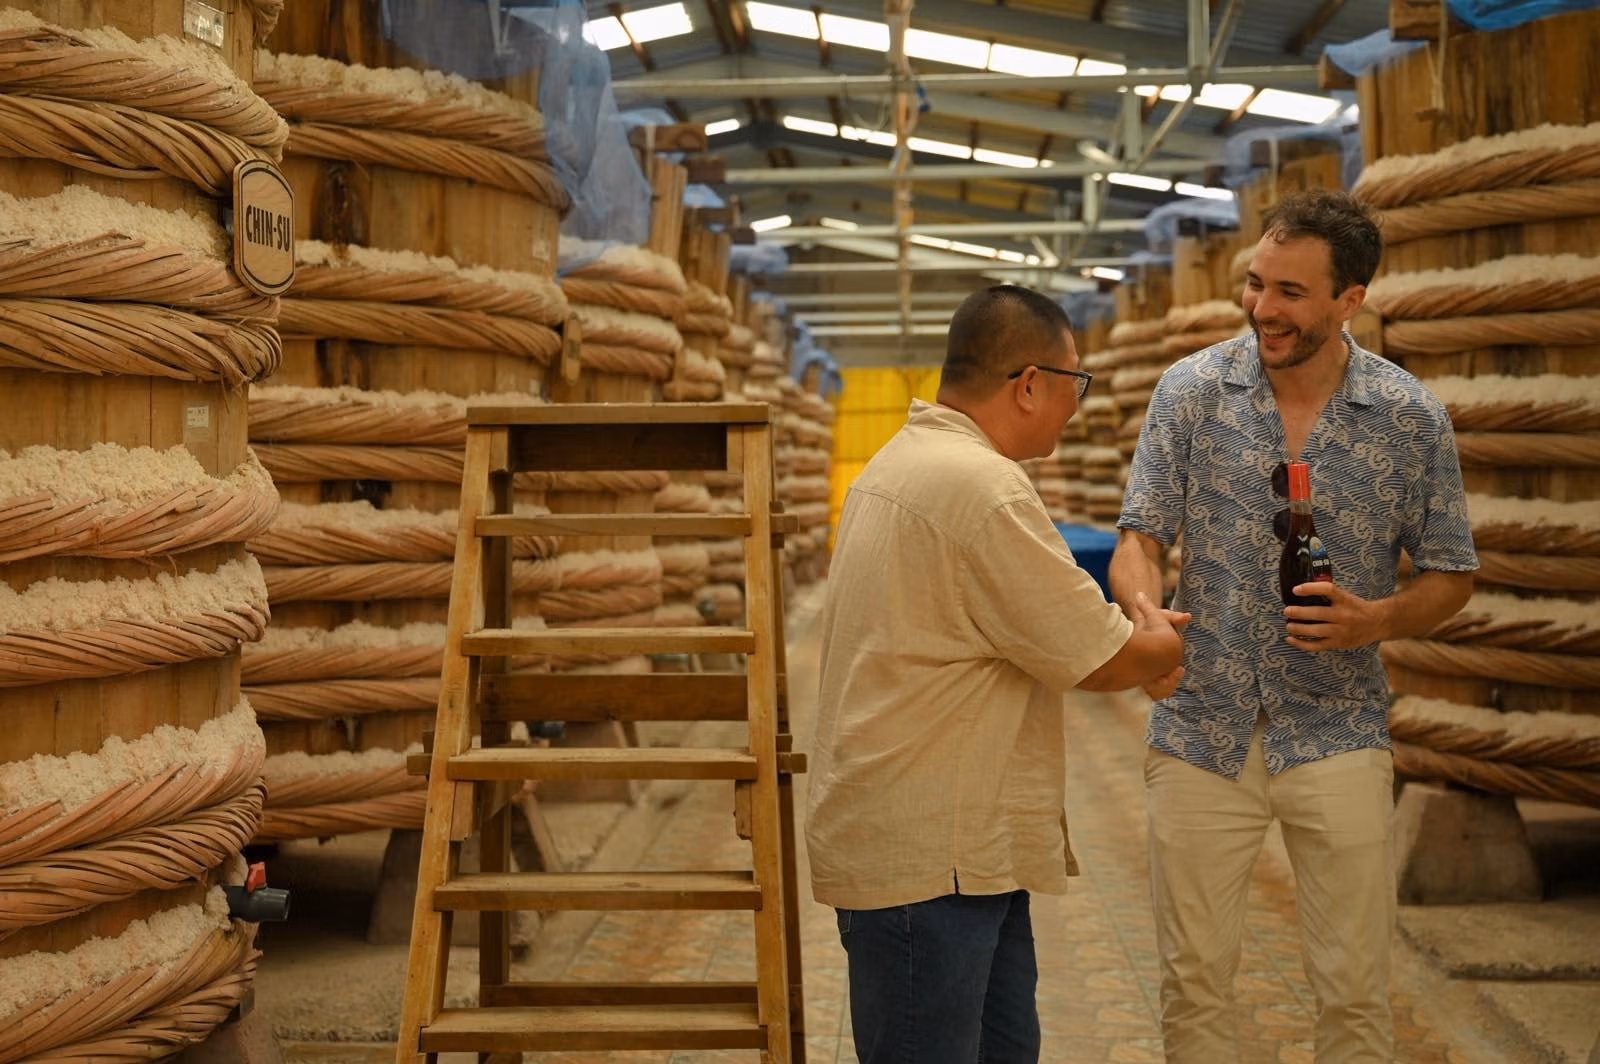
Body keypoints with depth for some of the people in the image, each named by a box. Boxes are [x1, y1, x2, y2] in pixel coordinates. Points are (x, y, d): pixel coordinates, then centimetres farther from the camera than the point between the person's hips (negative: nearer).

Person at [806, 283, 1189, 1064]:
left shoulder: (905, 461, 13)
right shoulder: (980, 485, -20)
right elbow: (1106, 661, -14)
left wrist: (1134, 633, 14)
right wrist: (1162, 645, 7)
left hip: (962, 845, 10)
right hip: (925, 855, -10)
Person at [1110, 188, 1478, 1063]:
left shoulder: (1413, 418, -3)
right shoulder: (1192, 391, -3)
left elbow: (1450, 576, 5)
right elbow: (1140, 538, -4)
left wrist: (1375, 620, -16)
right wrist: (1145, 613, -27)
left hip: (1337, 735, 0)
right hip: (1201, 733, 1)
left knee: (1354, 991, 5)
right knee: (1194, 982, 8)